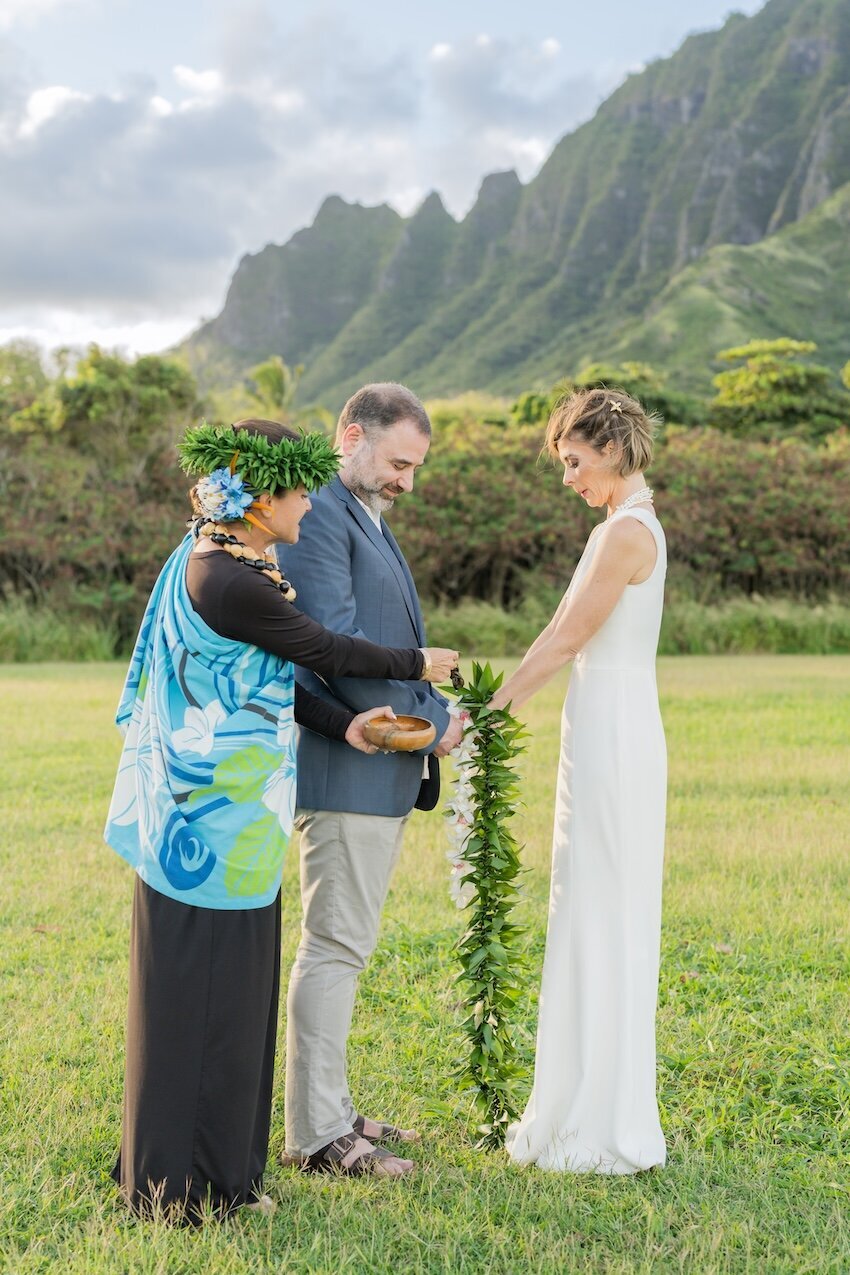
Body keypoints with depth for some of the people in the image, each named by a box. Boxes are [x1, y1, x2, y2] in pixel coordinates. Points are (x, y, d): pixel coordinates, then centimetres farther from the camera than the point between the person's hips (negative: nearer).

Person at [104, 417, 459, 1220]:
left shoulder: (213, 561, 10)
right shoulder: (227, 582, -21)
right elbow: (324, 651, -11)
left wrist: (342, 728, 7)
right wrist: (417, 664, 5)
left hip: (222, 813, 10)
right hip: (215, 815, -10)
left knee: (225, 988, 16)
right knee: (201, 989, 1)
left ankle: (214, 1167, 29)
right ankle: (183, 1183, 14)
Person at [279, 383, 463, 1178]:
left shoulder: (368, 520, 20)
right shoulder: (317, 515, -13)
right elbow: (333, 644, -21)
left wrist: (434, 717, 6)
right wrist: (426, 723, -13)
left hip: (384, 773, 10)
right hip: (345, 768, -10)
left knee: (345, 947, 14)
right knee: (334, 948, -5)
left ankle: (330, 1114, 24)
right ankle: (315, 1134, 4)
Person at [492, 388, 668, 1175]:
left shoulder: (628, 530, -14)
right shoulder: (622, 526, 16)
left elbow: (565, 643, -15)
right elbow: (558, 633, 16)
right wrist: (491, 708, 14)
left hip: (612, 738, -10)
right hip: (608, 733, 10)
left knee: (603, 924, -3)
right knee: (602, 924, 14)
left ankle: (605, 1133, 6)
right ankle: (592, 1112, 24)